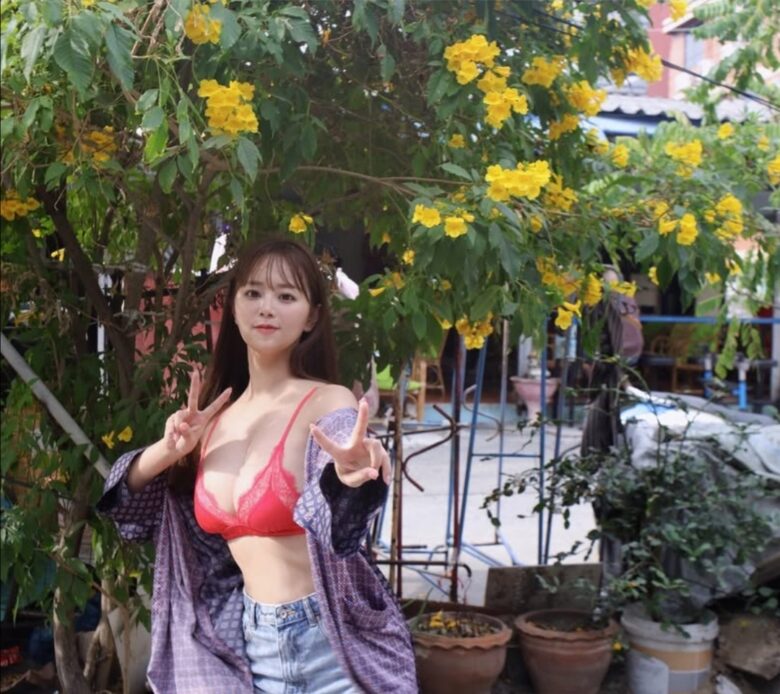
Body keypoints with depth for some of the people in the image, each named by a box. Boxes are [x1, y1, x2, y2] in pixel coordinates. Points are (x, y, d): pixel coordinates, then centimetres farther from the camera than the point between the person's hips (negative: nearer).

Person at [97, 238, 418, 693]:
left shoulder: (328, 404, -14)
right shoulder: (214, 420, 2)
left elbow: (341, 531, -30)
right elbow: (134, 518, 9)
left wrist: (350, 478, -52)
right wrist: (165, 453, -10)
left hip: (329, 643, -5)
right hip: (246, 642, 5)